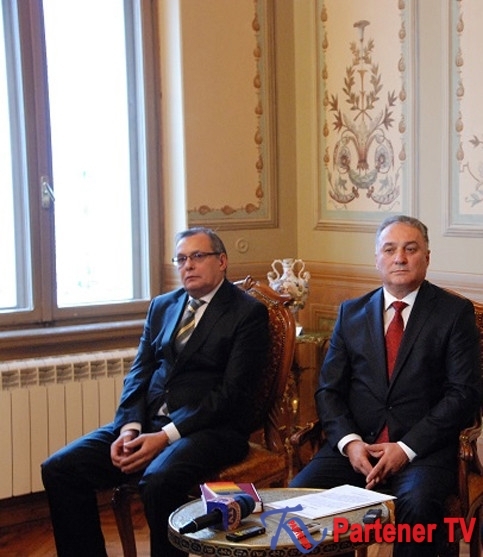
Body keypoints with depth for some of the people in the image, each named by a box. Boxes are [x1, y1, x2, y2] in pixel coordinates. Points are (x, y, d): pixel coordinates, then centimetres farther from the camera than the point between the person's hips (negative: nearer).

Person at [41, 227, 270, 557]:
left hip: (212, 428, -6)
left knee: (158, 480, -36)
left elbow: (231, 391, -11)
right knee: (59, 469, -12)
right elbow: (139, 374, 12)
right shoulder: (162, 306, 18)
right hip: (148, 421, 6)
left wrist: (166, 436, -18)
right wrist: (129, 428, -8)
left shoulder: (249, 313, -2)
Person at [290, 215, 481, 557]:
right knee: (298, 492, -23)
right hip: (355, 445, 3)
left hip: (422, 448, -3)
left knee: (418, 505, -34)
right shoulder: (351, 312, 14)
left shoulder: (455, 312, 4)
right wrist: (349, 442, -9)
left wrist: (406, 448, -14)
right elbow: (329, 389, 11)